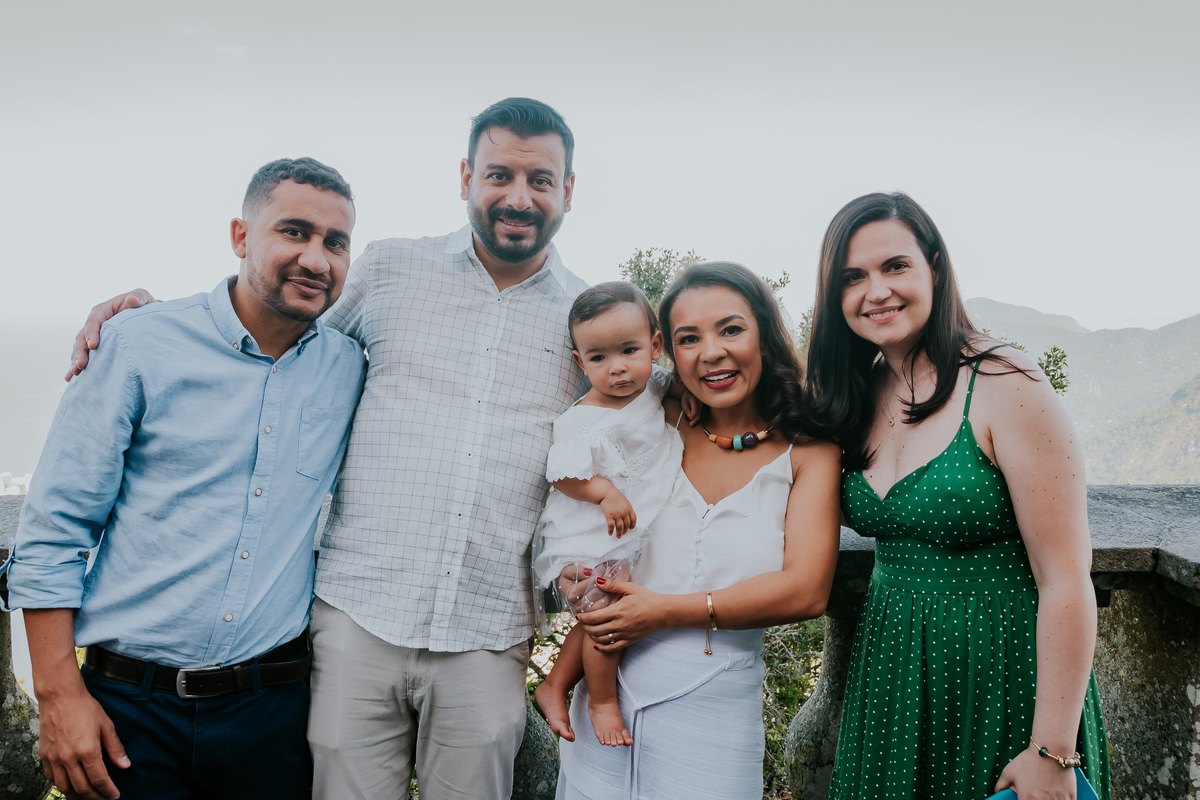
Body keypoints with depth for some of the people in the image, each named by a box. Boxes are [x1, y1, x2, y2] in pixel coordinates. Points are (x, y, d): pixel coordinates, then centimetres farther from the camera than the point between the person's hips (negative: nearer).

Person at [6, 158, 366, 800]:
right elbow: (52, 529, -4)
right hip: (129, 705, -2)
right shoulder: (140, 344, -6)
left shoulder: (350, 370, 2)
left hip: (273, 707, 3)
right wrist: (59, 694, -8)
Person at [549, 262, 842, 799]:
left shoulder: (807, 453, -3)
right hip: (610, 690, 2)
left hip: (716, 715, -2)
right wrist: (575, 575, -8)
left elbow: (806, 591, -12)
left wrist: (668, 611, -13)